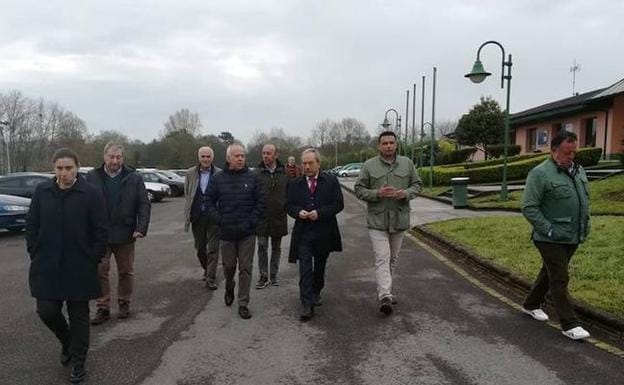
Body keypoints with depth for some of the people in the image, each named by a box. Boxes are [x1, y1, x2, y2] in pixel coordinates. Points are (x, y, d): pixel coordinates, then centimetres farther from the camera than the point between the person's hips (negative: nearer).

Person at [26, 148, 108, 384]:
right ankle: (67, 342, 35)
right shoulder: (42, 192, 3)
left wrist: (93, 260, -7)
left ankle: (78, 362, 23)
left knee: (79, 315, 7)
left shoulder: (91, 194, -8)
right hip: (47, 267, 3)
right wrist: (36, 255, 3)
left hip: (80, 268, -3)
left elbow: (101, 231, -6)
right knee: (46, 311, 4)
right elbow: (31, 226, 9)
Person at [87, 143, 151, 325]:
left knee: (126, 272, 11)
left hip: (125, 234, 0)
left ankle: (124, 304, 26)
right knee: (100, 272, 3)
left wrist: (141, 228, -12)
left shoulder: (134, 178, -1)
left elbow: (144, 205, -2)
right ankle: (102, 308, 14)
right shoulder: (92, 177, 1)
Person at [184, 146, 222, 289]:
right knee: (200, 248, 16)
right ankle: (207, 270, 39)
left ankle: (211, 279, 7)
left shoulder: (220, 174, -4)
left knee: (213, 249, -1)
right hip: (197, 217, 3)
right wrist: (187, 216, 4)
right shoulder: (190, 174, 4)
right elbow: (187, 195, 8)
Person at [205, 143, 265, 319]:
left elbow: (261, 202, -2)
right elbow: (209, 201, 5)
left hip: (247, 233, -1)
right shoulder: (218, 178, 2)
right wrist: (218, 219, -5)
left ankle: (243, 304, 14)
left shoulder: (252, 178, -1)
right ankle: (229, 288, 46)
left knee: (245, 268, 3)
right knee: (228, 265, 15)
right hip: (226, 232, 1)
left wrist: (251, 222, -9)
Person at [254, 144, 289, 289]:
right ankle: (264, 276, 14)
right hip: (262, 218, -2)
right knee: (262, 247, 3)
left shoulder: (284, 173, 0)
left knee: (276, 248, 12)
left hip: (279, 217, 2)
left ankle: (273, 275, 25)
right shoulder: (256, 173, -5)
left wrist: (286, 207, -5)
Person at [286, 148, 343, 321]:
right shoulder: (295, 184, 5)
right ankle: (307, 305, -5)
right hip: (303, 233, 0)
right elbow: (289, 205, 7)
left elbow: (338, 204, -6)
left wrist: (320, 213, -18)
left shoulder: (331, 181, -1)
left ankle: (316, 293, 41)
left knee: (320, 267, 17)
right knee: (305, 269, -6)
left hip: (324, 232, 0)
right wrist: (298, 212, -15)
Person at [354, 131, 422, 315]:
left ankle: (385, 291, 32)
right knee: (382, 258, -11)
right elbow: (359, 189, -2)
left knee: (393, 258, 16)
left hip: (399, 219, 4)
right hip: (377, 220, -4)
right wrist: (377, 193, -19)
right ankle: (385, 296, -15)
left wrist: (407, 193, -12)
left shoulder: (407, 163, 5)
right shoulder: (369, 165, -3)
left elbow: (417, 184, 10)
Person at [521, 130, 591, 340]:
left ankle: (531, 305, 36)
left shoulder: (578, 170, 10)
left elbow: (585, 200, 22)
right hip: (552, 240, -8)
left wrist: (585, 227, 12)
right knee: (560, 280, -2)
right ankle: (569, 324, 6)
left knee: (549, 273, 19)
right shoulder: (540, 173, -16)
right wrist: (549, 230, -19)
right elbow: (529, 208, -18)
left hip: (573, 237, 8)